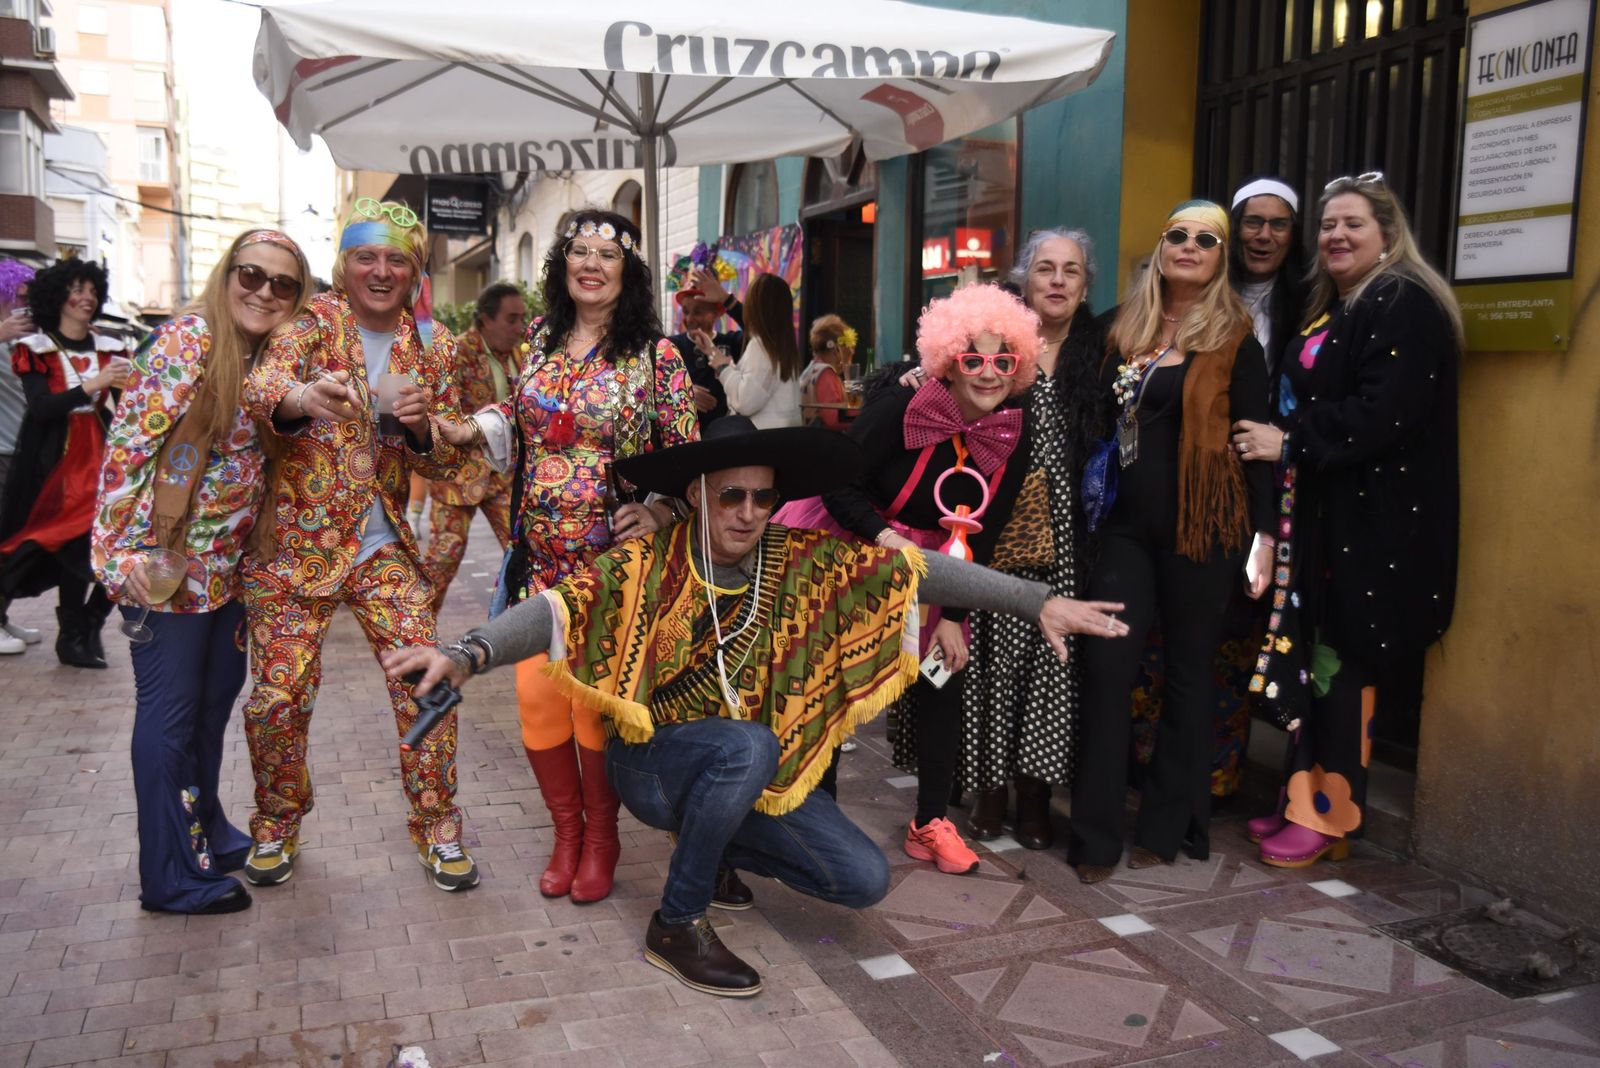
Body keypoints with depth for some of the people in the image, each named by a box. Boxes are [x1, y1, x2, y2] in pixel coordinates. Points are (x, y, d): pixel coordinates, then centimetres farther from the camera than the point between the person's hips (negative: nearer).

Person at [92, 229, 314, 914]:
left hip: (229, 565, 8)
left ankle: (205, 829, 38)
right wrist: (128, 548, -23)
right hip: (167, 562, -8)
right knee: (170, 711, 2)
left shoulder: (273, 357, 8)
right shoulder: (188, 340, -15)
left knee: (216, 694, 19)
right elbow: (130, 439, -19)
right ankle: (172, 877, 14)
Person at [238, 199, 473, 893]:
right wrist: (301, 398, -46)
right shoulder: (314, 320, -2)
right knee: (279, 694, 0)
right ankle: (276, 822, 27)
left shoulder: (432, 345, 6)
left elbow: (443, 462, 6)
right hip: (294, 541, -2)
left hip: (383, 546, 2)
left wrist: (421, 424, -17)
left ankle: (436, 824, 14)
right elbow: (264, 380, -23)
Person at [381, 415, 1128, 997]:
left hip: (753, 776, 4)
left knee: (864, 880, -6)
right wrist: (467, 654, -49)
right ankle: (675, 926, -13)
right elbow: (558, 609, -30)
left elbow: (913, 568, -13)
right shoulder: (649, 565, -18)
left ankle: (718, 850, 18)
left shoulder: (803, 563, -10)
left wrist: (1039, 601, -17)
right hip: (654, 765, -4)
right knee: (749, 744, -36)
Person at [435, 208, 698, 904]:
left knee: (595, 701, -1)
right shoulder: (540, 340, 9)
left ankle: (601, 838, 23)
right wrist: (463, 430, 5)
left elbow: (687, 456, -3)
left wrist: (659, 512, -19)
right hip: (541, 558, 4)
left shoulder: (655, 353, -4)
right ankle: (566, 831, 25)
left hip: (613, 559, -4)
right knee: (535, 694, 2)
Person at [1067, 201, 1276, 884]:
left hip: (1202, 526, -3)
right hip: (1127, 523, 3)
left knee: (1188, 671, 6)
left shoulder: (1234, 340, 0)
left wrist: (1265, 533, -7)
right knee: (1106, 664, -3)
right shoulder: (1125, 330, 11)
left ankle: (1167, 826, 20)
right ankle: (1095, 833, 6)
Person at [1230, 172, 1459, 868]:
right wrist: (1274, 437, 6)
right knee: (1311, 659, 9)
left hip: (1374, 521, -8)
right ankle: (1307, 800, 18)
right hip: (1322, 513, 8)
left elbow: (1385, 413, -20)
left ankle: (1330, 817, 9)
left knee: (1340, 662, -3)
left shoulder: (1405, 306, -9)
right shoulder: (1329, 310, 18)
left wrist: (1289, 442, -17)